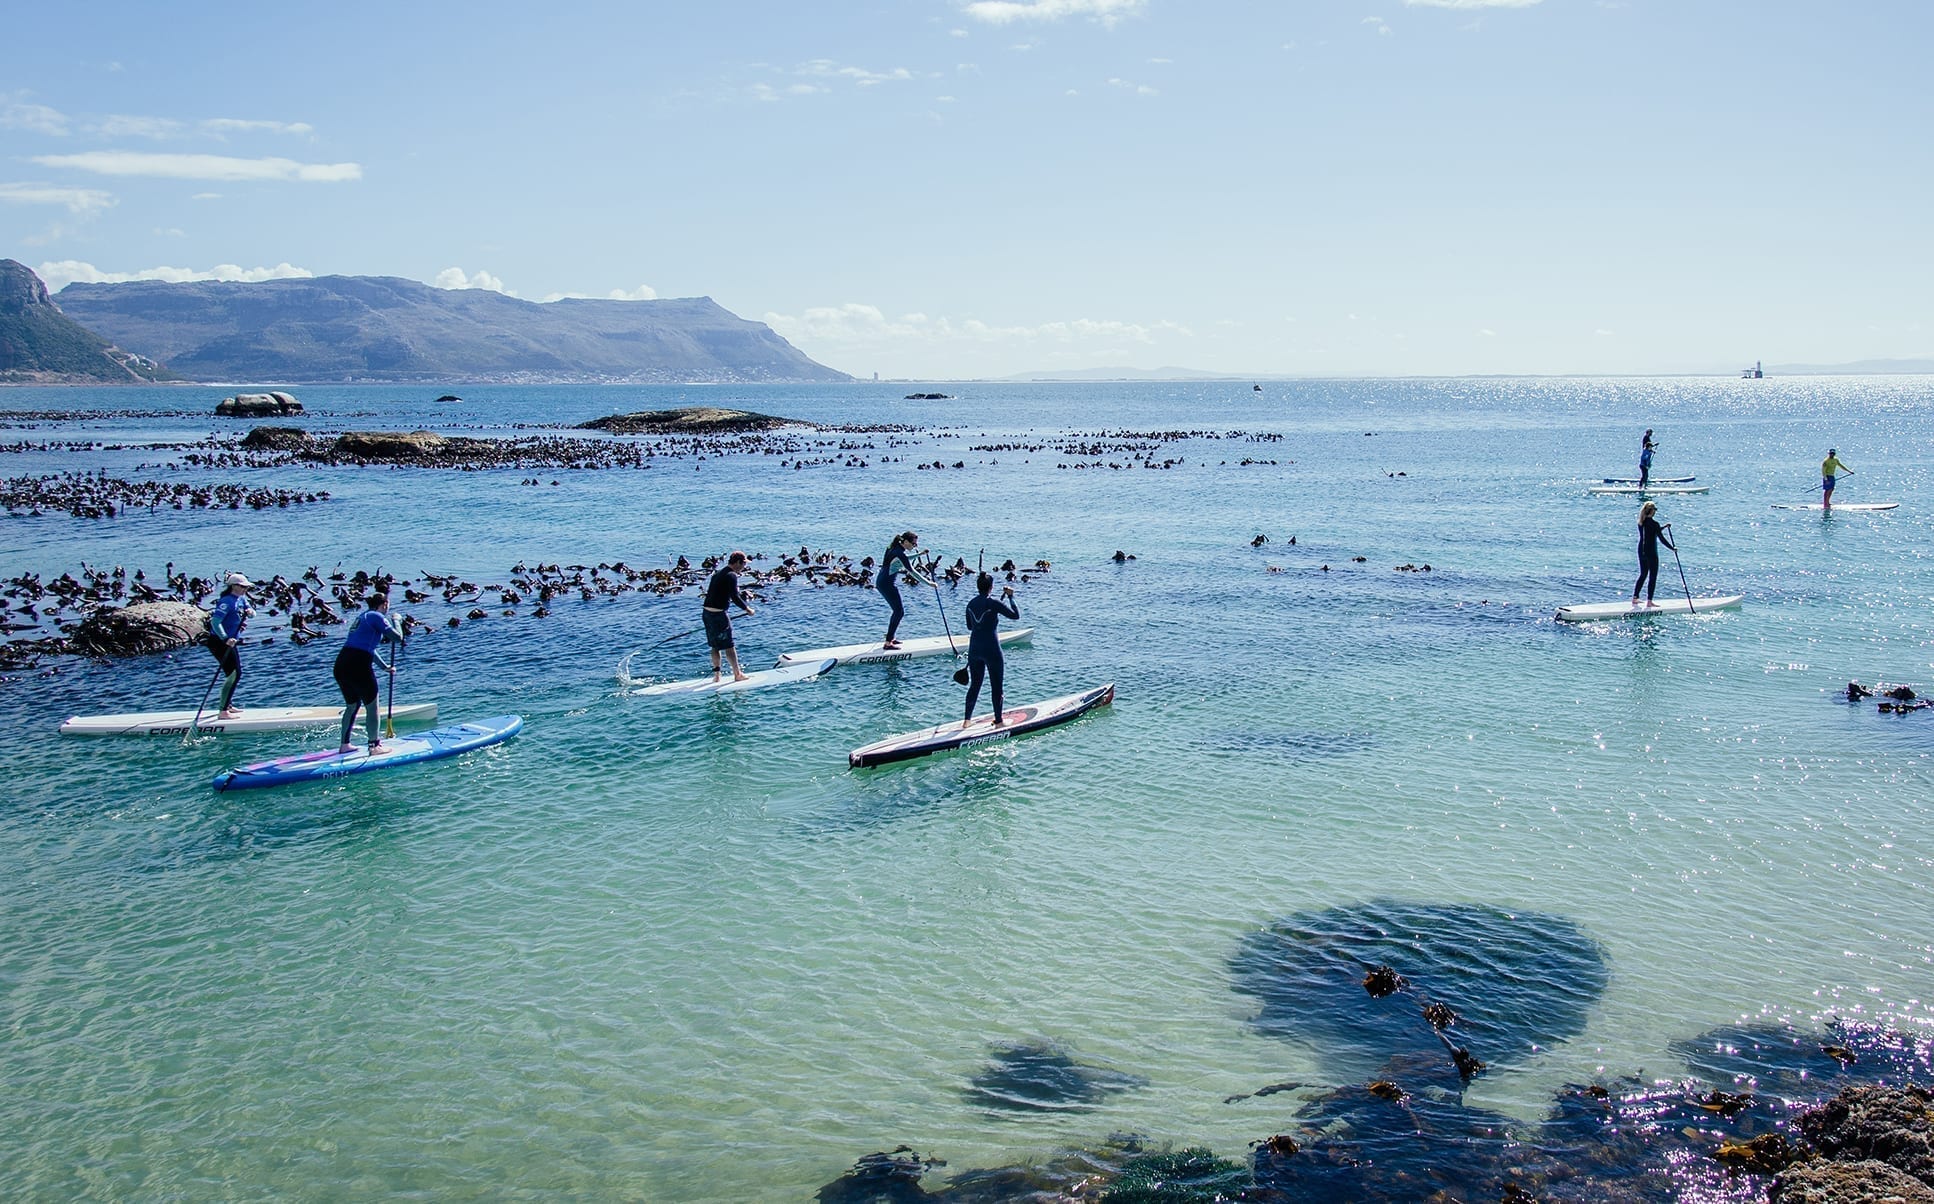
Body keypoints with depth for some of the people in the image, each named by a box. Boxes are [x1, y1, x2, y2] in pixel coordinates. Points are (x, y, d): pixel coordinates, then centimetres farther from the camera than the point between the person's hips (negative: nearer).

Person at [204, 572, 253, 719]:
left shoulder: (241, 598, 8)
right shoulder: (227, 601, -20)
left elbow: (251, 611, 12)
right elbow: (215, 622, -28)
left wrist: (250, 611, -13)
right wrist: (226, 639, -37)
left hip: (231, 641, 10)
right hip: (220, 642, -10)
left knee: (234, 674, 21)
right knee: (234, 675, -16)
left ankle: (228, 705, 36)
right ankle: (224, 711, -17)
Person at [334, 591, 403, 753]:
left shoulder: (362, 617, 25)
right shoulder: (377, 617, -3)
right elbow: (397, 638, -8)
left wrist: (385, 666, 45)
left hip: (341, 664, 9)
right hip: (358, 665, -8)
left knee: (352, 705, 21)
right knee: (372, 706, 3)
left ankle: (345, 744, 25)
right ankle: (374, 746, 6)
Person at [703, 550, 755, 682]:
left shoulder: (718, 573, 17)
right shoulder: (731, 576, -12)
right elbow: (735, 597, -19)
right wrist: (747, 609, -7)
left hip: (707, 612, 9)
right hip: (718, 614, -9)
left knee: (715, 646, 15)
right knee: (728, 646, -3)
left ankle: (716, 674, 17)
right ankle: (737, 675, 2)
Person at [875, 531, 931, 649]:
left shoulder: (896, 548, 9)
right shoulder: (899, 553, -20)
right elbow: (912, 572, -20)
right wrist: (928, 583, -15)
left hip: (880, 581, 10)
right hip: (887, 583, -10)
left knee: (898, 610, 18)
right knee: (899, 612, -6)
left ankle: (890, 638, 24)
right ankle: (887, 643, -8)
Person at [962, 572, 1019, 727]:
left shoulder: (971, 603, 5)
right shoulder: (993, 603, -13)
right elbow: (1015, 615, -11)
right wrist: (1010, 597, -2)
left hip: (974, 649, 6)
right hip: (991, 650, -6)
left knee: (974, 685, 15)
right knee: (996, 686, 6)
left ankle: (967, 720, 18)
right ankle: (999, 721, 12)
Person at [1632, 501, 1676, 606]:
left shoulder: (1641, 522, 5)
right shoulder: (1654, 523, -17)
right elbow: (1662, 539, -14)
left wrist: (1664, 527, 23)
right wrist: (1673, 548, -5)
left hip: (1641, 551, 7)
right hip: (1651, 553, -7)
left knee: (1643, 575, 17)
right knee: (1653, 576, 2)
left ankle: (1634, 598, 17)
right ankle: (1649, 601, 2)